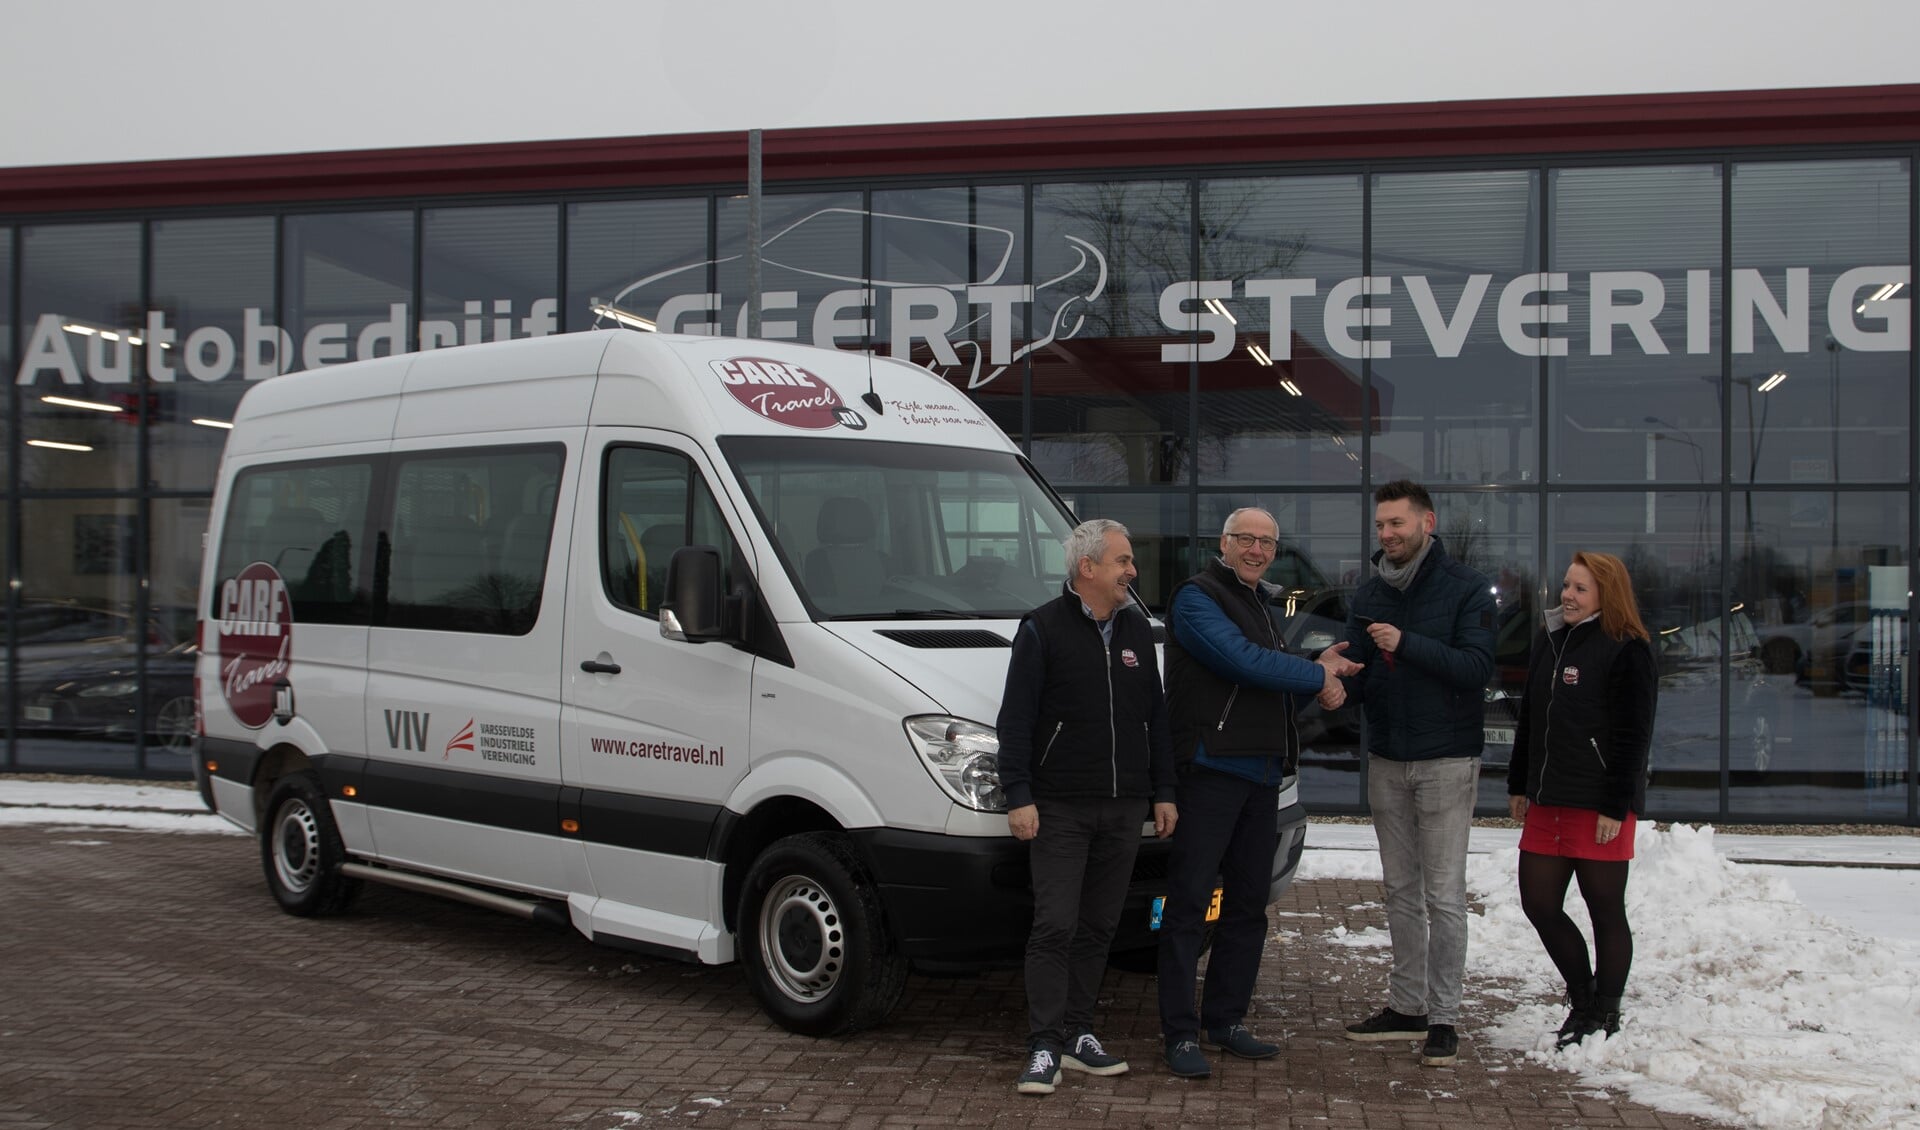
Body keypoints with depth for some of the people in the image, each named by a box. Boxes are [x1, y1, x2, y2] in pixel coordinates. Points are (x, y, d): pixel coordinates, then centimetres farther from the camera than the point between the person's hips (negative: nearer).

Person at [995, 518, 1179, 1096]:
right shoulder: (1043, 629, -5)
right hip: (1059, 809, -5)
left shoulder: (1137, 630, 13)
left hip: (1122, 809, 6)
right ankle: (1044, 1048, -3)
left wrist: (1163, 792, 13)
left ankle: (1078, 1035, 19)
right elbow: (1015, 720, -7)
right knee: (1055, 927, -7)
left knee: (1098, 927, 10)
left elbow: (1156, 718, 17)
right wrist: (1019, 796, -12)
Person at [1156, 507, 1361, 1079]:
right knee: (1190, 902, -6)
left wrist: (1318, 676, 7)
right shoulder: (1198, 598, -7)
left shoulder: (1258, 604, 21)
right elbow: (1243, 661, -20)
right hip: (1211, 768, -9)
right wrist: (1318, 675, -8)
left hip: (1261, 773, 9)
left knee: (1248, 903, 13)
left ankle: (1226, 1020, 23)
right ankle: (1181, 1034, -2)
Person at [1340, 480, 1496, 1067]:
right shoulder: (1368, 595, 10)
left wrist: (1407, 644, -25)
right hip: (1386, 759, 5)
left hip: (1445, 760, -5)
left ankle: (1443, 1018, 2)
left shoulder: (1465, 588, -6)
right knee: (1401, 891, 11)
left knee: (1443, 896, -3)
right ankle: (1406, 1006, 19)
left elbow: (1476, 666, -16)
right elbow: (1359, 675, 8)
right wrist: (1339, 682, -15)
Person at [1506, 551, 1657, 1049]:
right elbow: (1529, 719, 19)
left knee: (1605, 911, 4)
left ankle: (1603, 1016, 17)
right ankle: (1582, 997, 26)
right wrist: (1519, 785, 17)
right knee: (1539, 904, 8)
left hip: (1599, 805, -7)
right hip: (1548, 802, 7)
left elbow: (1633, 737, -13)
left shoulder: (1627, 650, -9)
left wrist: (1615, 806, -16)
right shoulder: (1549, 640, 13)